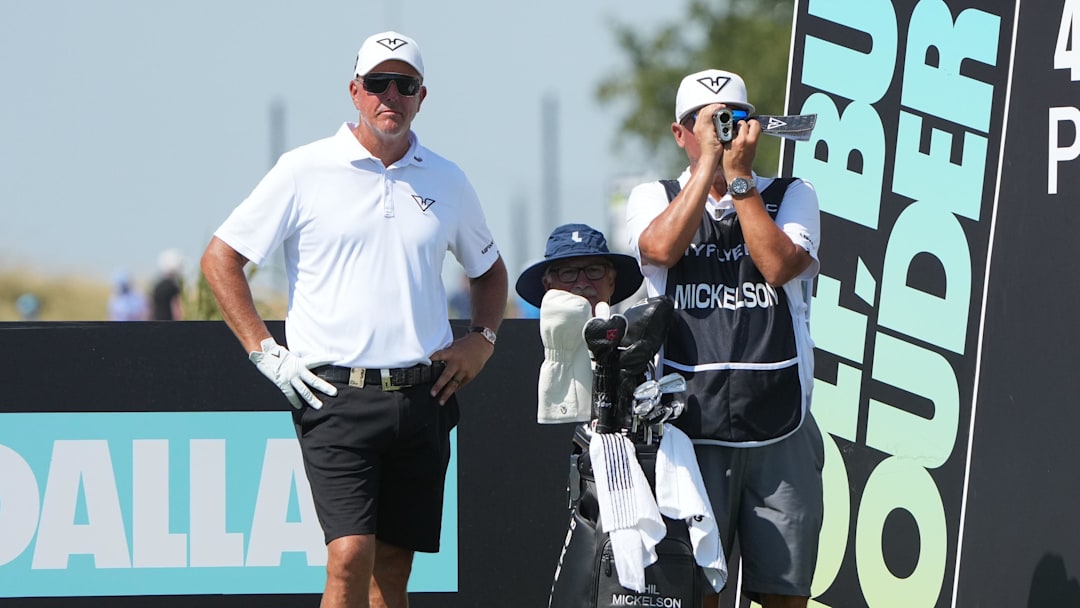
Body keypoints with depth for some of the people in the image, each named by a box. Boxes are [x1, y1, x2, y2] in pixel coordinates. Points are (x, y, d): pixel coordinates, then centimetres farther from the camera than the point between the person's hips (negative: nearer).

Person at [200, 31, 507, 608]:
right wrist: (263, 350, -4)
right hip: (336, 395, -4)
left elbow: (488, 271, 28)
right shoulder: (305, 170, -1)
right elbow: (220, 257, 3)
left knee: (394, 561, 7)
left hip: (422, 399, 4)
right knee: (350, 556, -17)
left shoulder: (447, 182, 11)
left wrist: (481, 339, 11)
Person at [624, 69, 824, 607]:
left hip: (780, 429, 1)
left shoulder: (791, 197, 11)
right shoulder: (654, 199, 11)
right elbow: (662, 247, -13)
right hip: (691, 424, -1)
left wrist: (740, 178, -7)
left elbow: (780, 265, -9)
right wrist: (708, 161, -8)